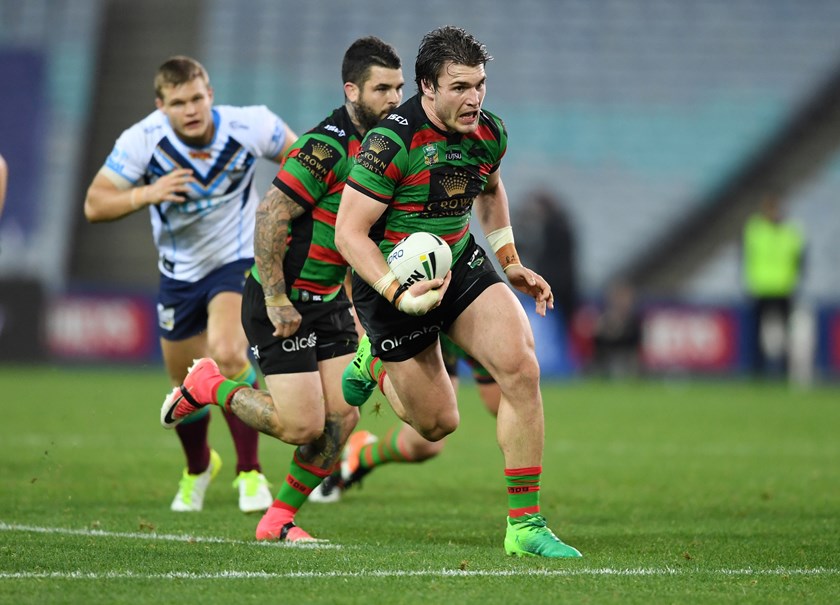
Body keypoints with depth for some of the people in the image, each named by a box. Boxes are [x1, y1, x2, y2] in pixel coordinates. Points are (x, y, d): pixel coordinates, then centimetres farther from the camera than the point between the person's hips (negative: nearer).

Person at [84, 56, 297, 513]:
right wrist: (146, 194, -36)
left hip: (237, 261, -2)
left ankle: (249, 471, -17)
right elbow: (94, 205, -20)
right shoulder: (142, 140, -21)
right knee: (186, 384, 13)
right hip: (179, 272, 3)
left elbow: (297, 154, -1)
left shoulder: (248, 128, -22)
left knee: (227, 353, -29)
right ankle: (198, 467, 45)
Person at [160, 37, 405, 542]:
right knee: (304, 424, -10)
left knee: (342, 417, -1)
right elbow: (271, 216, -24)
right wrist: (276, 298, -23)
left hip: (329, 299, 8)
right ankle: (209, 387, 13)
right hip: (281, 302, -8)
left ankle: (280, 518, 14)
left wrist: (356, 301, 17)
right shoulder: (326, 146, -22)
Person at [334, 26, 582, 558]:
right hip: (394, 280, -5)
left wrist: (511, 263, 14)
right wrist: (399, 294, -30)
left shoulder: (490, 132, -4)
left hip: (462, 265, 5)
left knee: (521, 368, -18)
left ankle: (525, 524, -12)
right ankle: (377, 358, 39)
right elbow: (349, 232, -21)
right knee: (437, 424, 4)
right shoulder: (392, 141, -24)